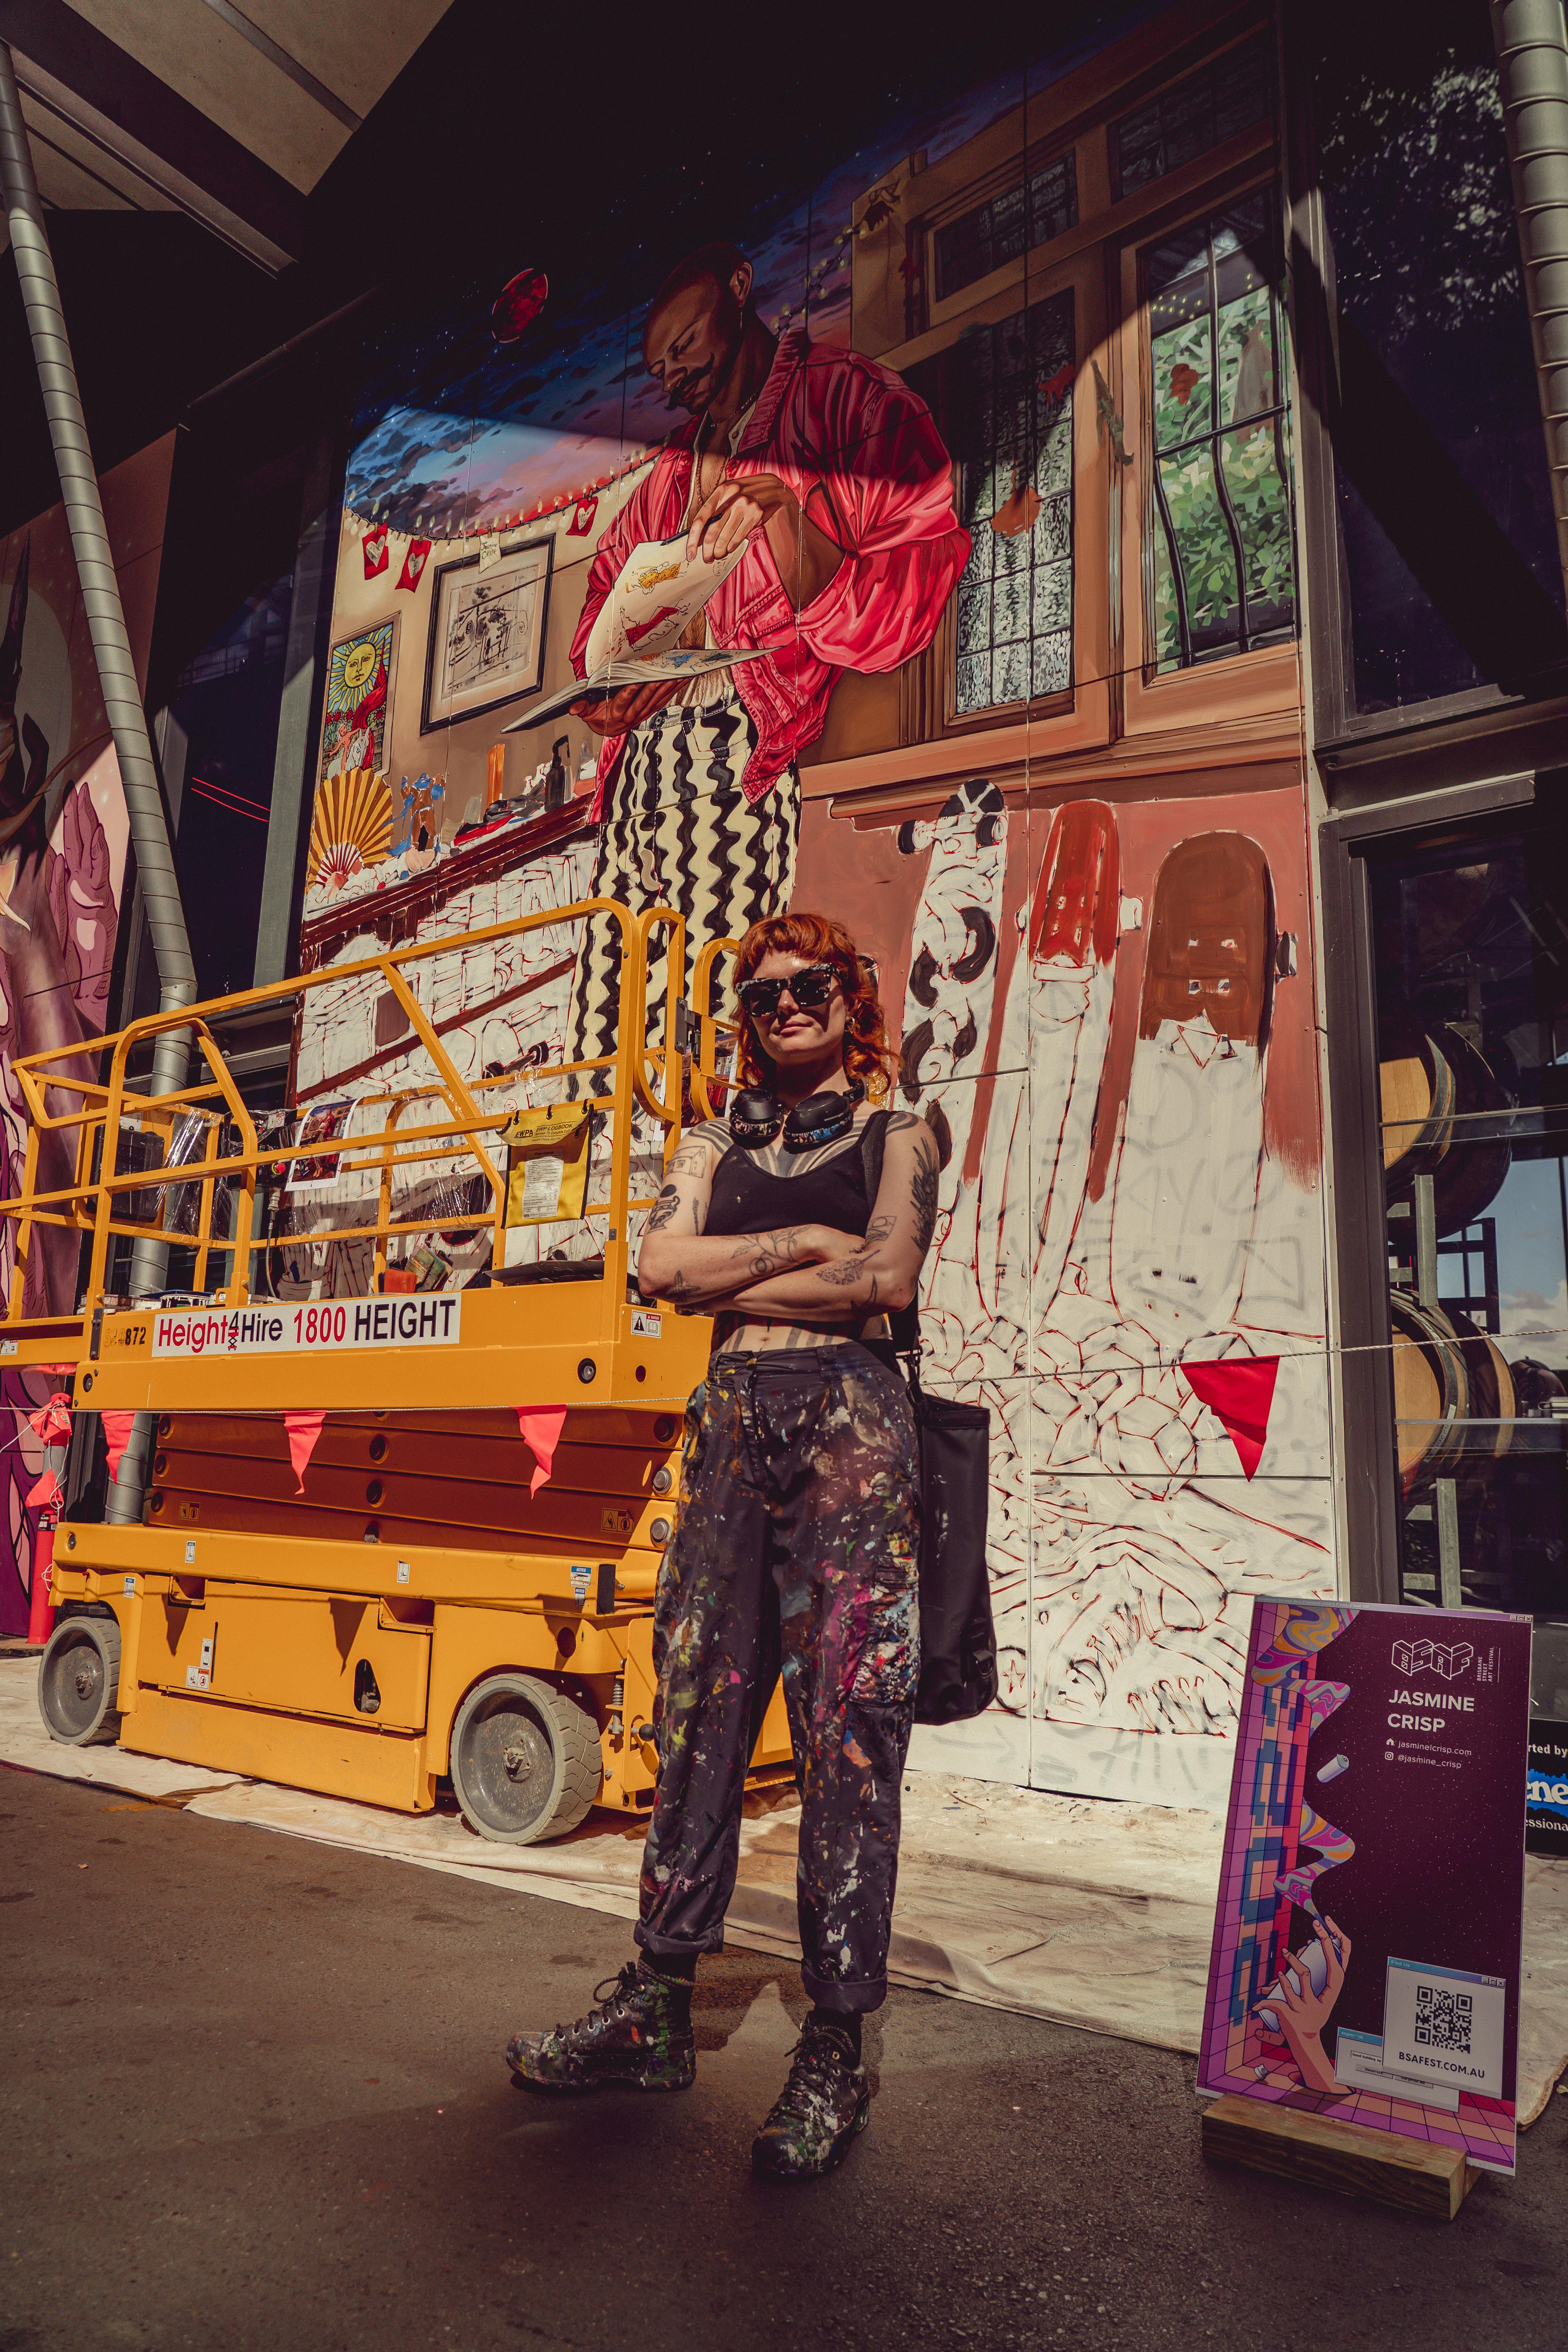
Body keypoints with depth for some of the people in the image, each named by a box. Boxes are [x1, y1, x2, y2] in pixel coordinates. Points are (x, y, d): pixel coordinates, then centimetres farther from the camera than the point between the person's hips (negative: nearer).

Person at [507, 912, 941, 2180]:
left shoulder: (895, 1134, 8)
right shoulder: (716, 1142, 19)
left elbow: (887, 1279, -8)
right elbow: (663, 1265, 3)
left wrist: (730, 1282, -3)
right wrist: (801, 1243, -4)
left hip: (850, 1422, -4)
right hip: (732, 1422, 4)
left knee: (846, 1733, -4)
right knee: (700, 1712, 8)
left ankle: (837, 2049, 7)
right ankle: (658, 2007, 21)